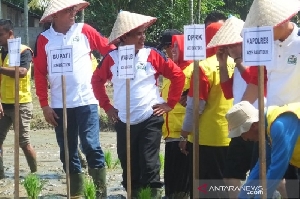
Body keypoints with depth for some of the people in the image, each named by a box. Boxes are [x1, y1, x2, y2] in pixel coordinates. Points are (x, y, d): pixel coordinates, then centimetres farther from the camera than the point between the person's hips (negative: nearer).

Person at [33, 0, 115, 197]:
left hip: (86, 100, -2)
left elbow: (109, 49, 4)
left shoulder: (84, 31, 1)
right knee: (68, 152, 8)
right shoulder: (44, 39, 2)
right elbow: (40, 73, 3)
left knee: (91, 146, -9)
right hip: (60, 105, 2)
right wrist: (44, 105, 0)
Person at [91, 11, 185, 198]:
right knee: (129, 166, 9)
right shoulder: (112, 58, 0)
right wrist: (106, 106, 8)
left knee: (149, 165, -5)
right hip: (124, 122, 3)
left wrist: (170, 104, 0)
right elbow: (97, 80, 15)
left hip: (150, 120, -2)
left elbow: (178, 75, 0)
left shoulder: (152, 55, -5)